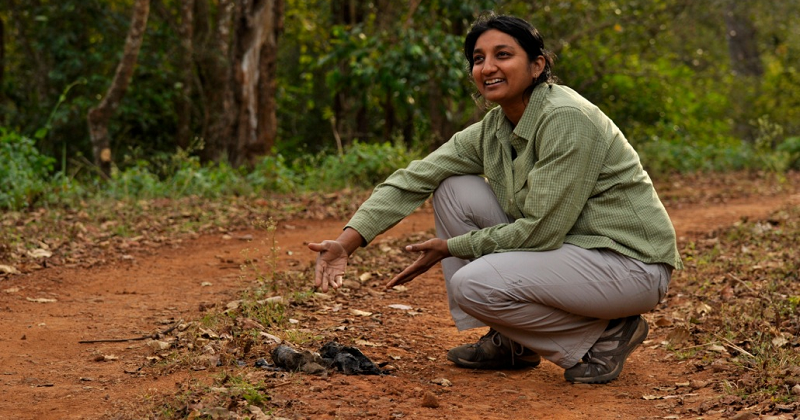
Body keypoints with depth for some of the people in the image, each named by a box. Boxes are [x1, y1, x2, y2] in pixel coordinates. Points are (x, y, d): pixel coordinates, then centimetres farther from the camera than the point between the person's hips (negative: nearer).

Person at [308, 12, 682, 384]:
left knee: (472, 284, -23)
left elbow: (540, 231, -23)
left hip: (631, 262, -8)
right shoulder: (492, 130, 2)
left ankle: (605, 335, -4)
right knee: (454, 190, 0)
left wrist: (449, 248, -14)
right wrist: (347, 241, -14)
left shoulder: (567, 119, -22)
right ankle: (511, 343, 8)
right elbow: (414, 179, -3)